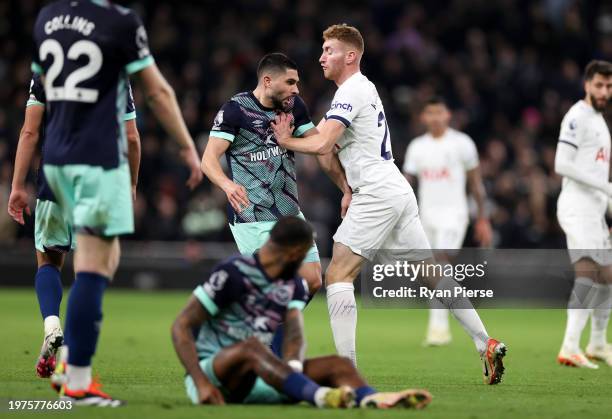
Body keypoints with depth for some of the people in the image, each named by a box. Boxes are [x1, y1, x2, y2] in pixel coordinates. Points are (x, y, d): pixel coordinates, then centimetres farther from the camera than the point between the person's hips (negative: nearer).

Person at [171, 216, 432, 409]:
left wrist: (290, 367, -30)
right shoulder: (233, 275, -11)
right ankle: (321, 397, -62)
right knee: (251, 346, -39)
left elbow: (295, 333, -7)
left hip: (255, 380, 6)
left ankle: (373, 401, -48)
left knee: (337, 364, -14)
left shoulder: (293, 286, 10)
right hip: (211, 369, -6)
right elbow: (181, 327, -14)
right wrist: (201, 383, -27)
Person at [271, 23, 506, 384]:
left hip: (377, 194, -10)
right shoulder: (365, 87, 20)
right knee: (431, 274, 11)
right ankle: (487, 346, 10)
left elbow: (322, 144, -20)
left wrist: (287, 140, -5)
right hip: (398, 192, 10)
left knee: (338, 275, -9)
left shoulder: (350, 91, -10)